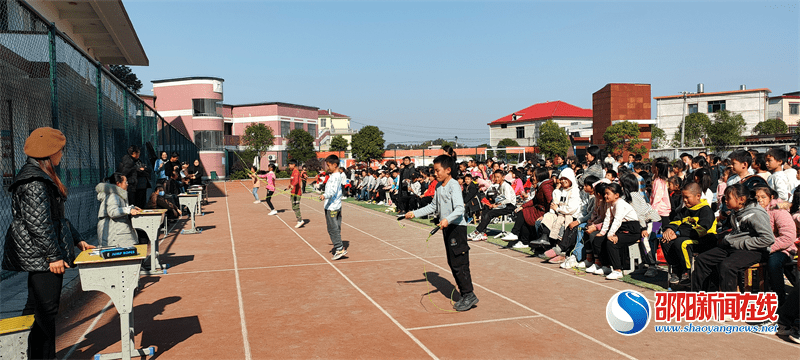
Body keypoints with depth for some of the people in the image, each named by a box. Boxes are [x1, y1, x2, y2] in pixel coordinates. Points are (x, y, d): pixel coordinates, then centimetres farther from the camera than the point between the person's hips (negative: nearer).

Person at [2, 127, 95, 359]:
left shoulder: (43, 177, 17)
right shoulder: (34, 181, -17)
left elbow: (57, 216, 23)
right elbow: (38, 223, -22)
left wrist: (77, 240, 22)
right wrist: (53, 255, -20)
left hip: (40, 257, 11)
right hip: (40, 255, -11)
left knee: (37, 308, 16)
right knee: (45, 311, -4)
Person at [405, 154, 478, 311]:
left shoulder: (454, 185, -15)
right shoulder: (439, 186, 12)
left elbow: (459, 209, -26)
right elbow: (433, 206, 24)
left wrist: (447, 219, -42)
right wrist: (414, 213, 20)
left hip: (457, 227, -9)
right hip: (447, 228, 9)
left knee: (459, 263, -8)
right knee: (452, 263, 11)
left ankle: (469, 295, 0)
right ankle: (465, 294, 19)